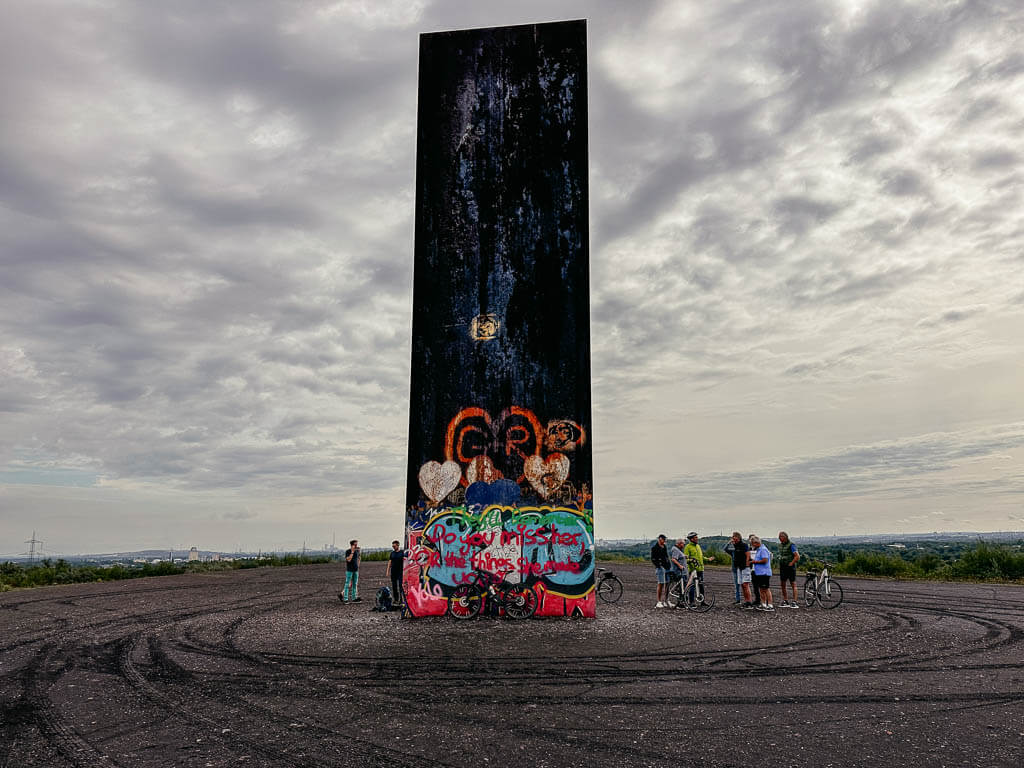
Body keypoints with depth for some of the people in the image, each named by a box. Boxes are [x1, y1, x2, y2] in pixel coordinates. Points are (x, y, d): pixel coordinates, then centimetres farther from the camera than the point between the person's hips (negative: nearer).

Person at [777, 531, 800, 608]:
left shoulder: (791, 545, -12)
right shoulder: (780, 544, 11)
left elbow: (797, 556, -18)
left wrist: (791, 563, -14)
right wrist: (780, 563, 13)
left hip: (790, 567, -8)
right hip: (782, 567, 8)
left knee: (793, 584, -4)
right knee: (783, 584, 8)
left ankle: (795, 602, -4)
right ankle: (785, 601, 16)